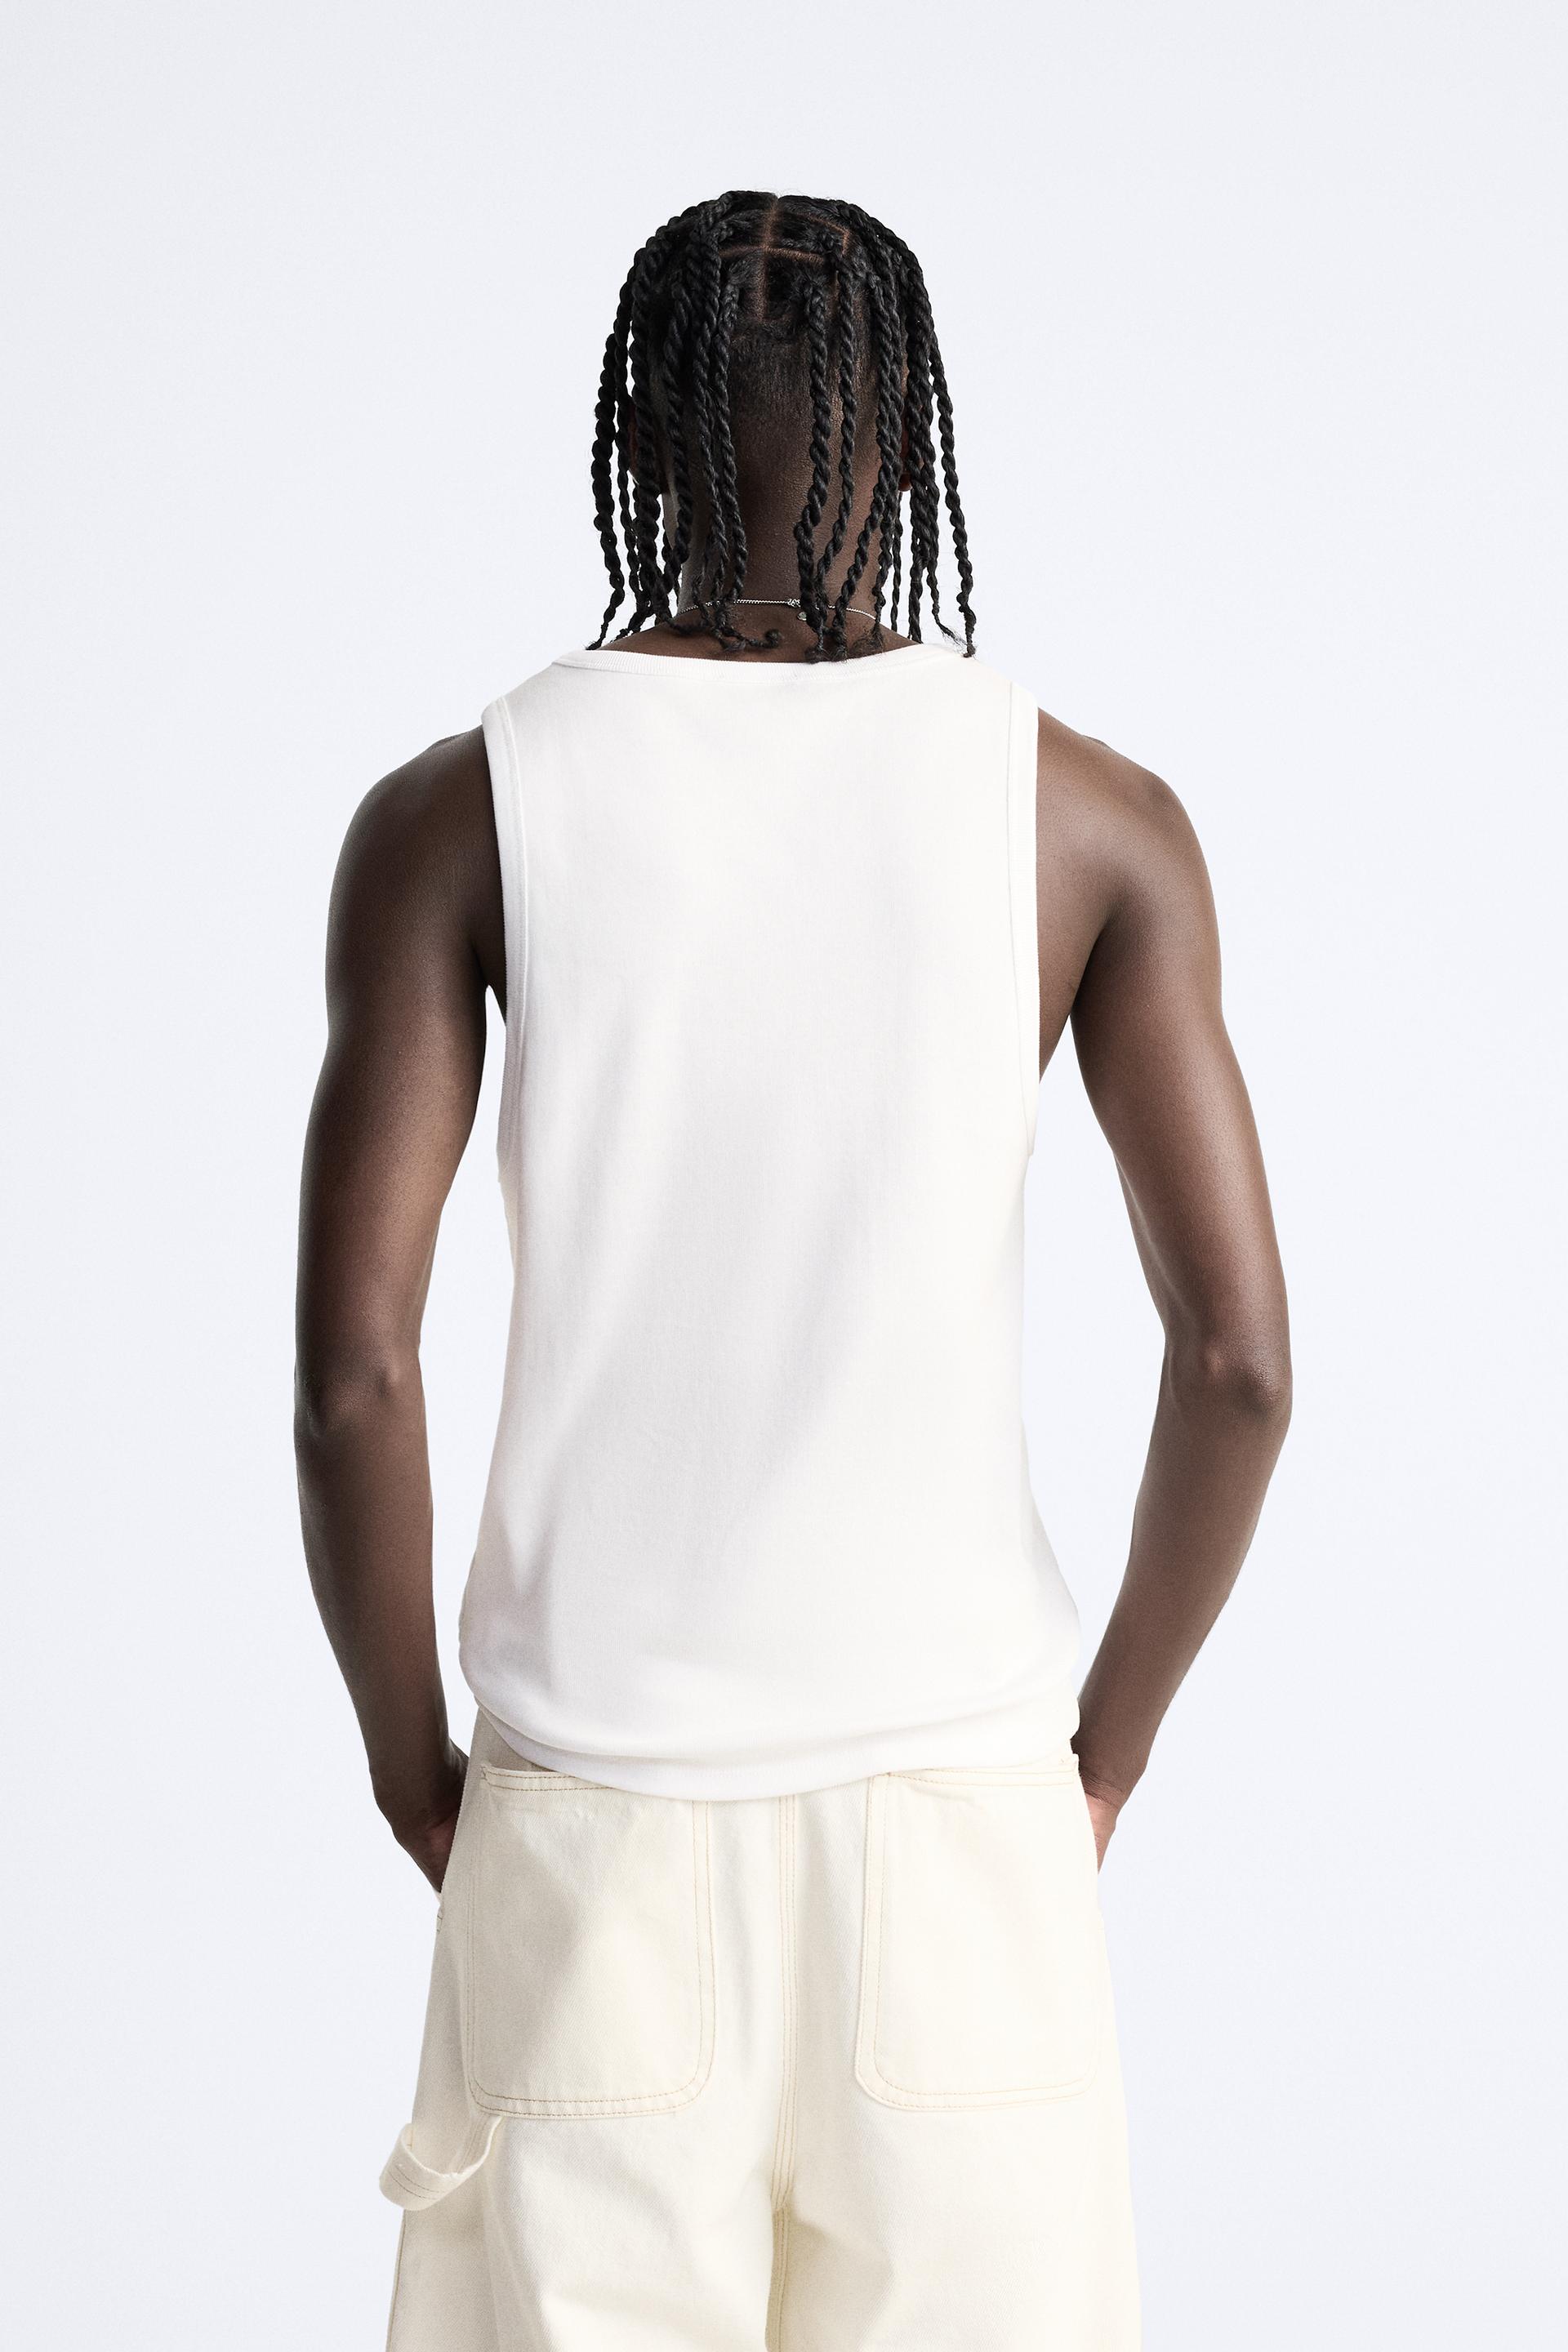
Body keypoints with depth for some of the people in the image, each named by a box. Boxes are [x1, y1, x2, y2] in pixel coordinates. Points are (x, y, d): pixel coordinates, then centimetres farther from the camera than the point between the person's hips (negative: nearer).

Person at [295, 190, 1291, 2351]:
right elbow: (1239, 1360, -6)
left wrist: (412, 1769, 5)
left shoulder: (461, 812, -4)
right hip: (959, 1816, 1)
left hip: (597, 1824, 0)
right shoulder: (1090, 818, -2)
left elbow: (354, 1373, -10)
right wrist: (1109, 1747, 8)